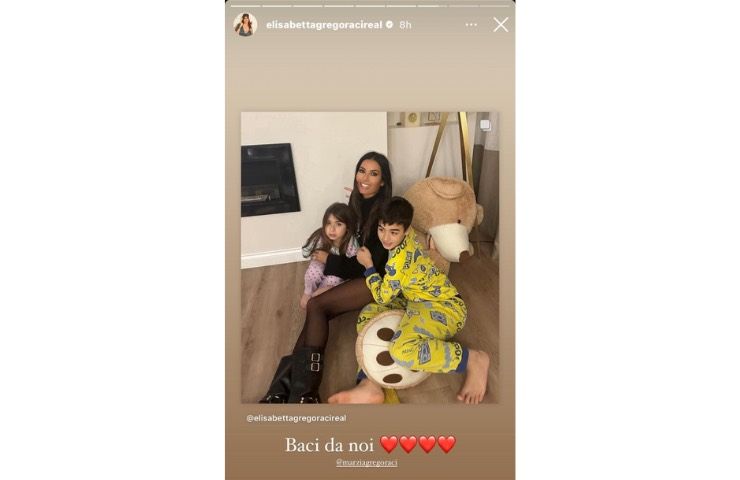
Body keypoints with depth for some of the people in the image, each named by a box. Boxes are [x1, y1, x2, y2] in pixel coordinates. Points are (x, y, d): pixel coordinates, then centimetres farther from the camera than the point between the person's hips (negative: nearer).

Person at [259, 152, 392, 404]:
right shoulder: (357, 201, 6)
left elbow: (372, 263, -20)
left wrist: (329, 261, -13)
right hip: (359, 273, 7)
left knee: (316, 306, -22)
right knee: (317, 314, -16)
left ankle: (302, 392, -19)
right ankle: (283, 389, -25)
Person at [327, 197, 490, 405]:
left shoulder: (400, 258, -23)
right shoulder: (407, 236, 3)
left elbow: (382, 297, -9)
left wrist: (368, 265, 1)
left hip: (445, 307, -10)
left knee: (402, 349, -38)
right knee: (367, 316, 5)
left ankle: (473, 360, -18)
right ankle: (370, 387, -8)